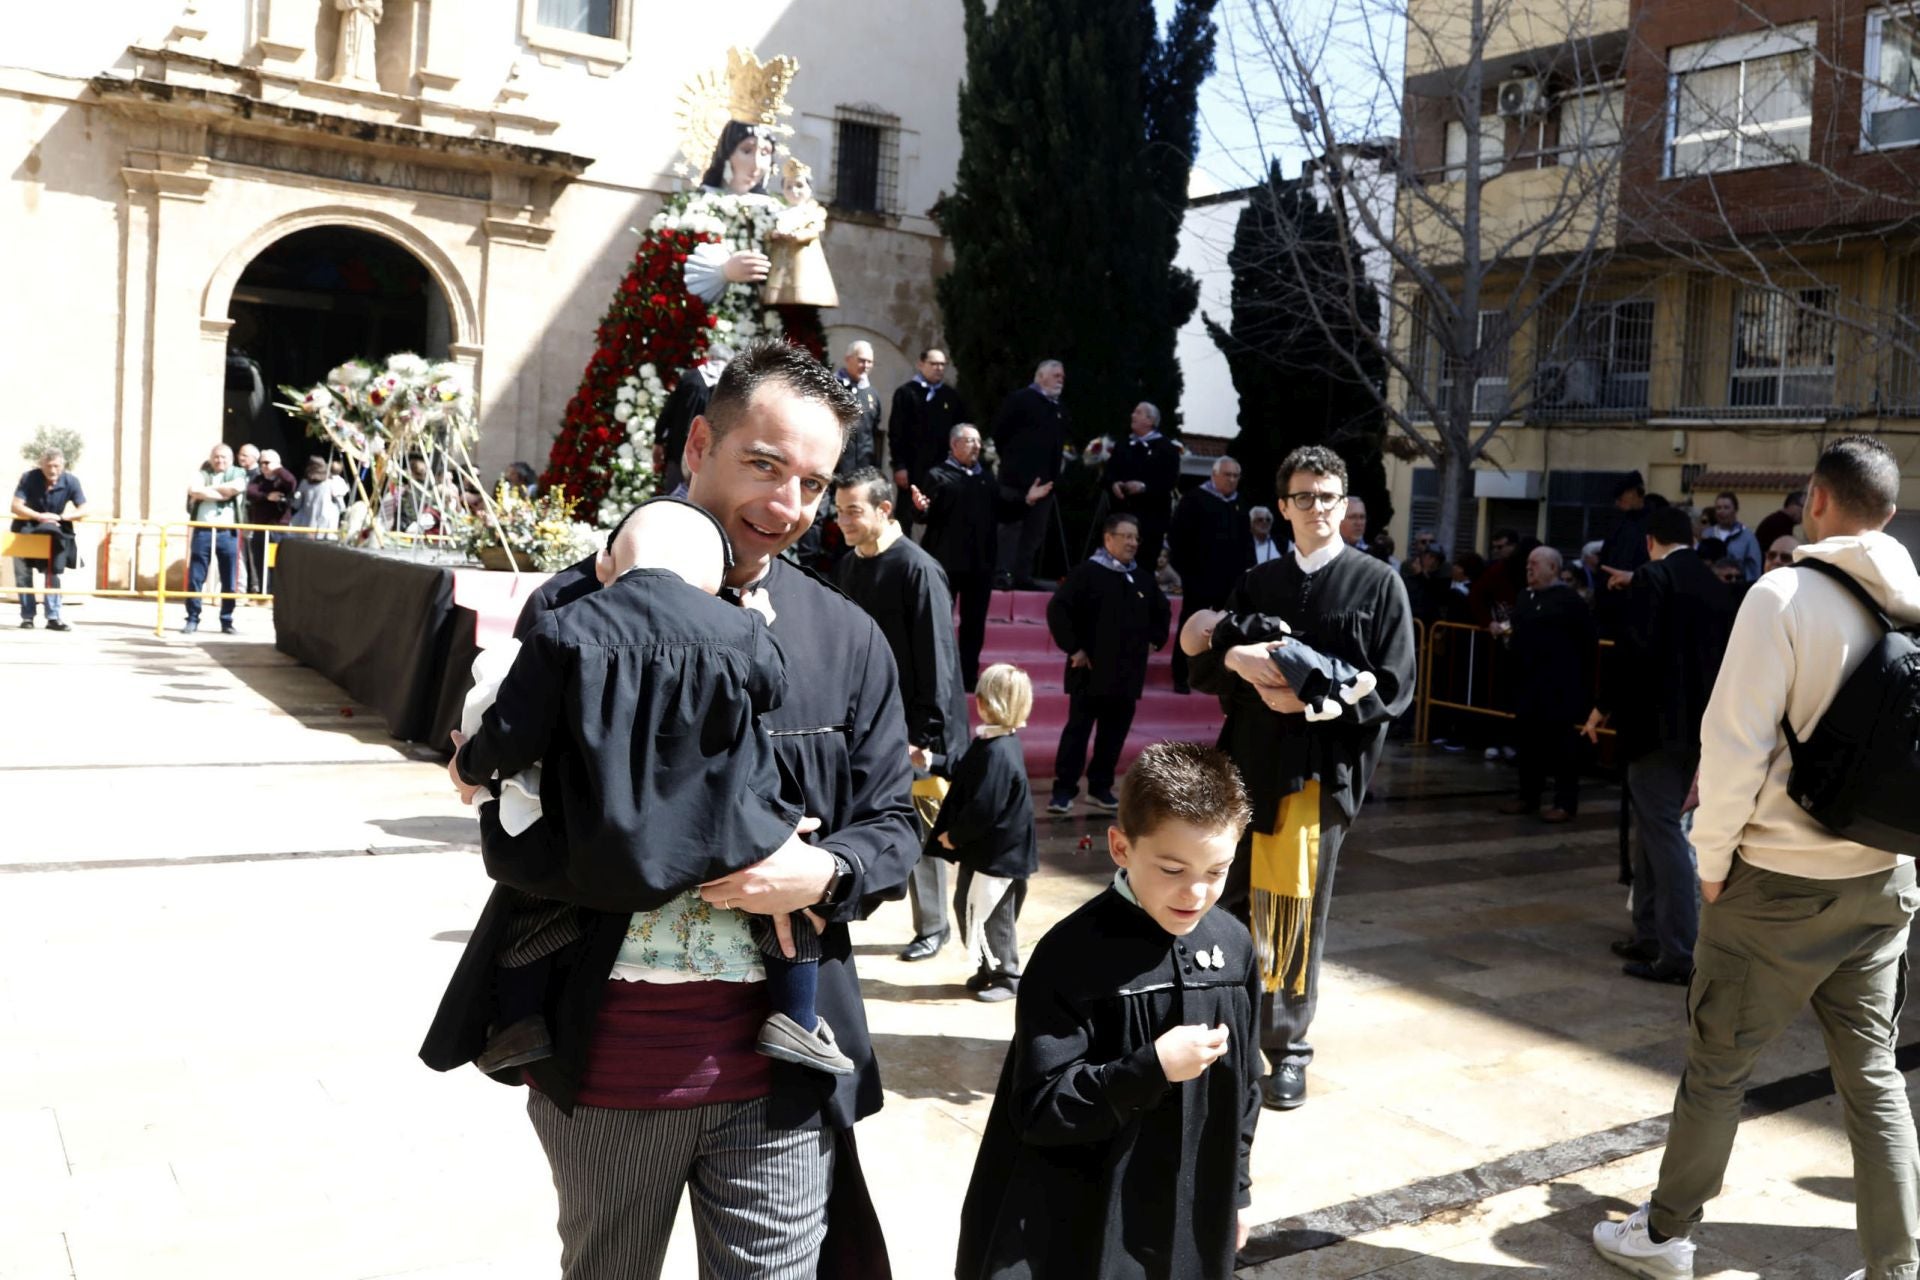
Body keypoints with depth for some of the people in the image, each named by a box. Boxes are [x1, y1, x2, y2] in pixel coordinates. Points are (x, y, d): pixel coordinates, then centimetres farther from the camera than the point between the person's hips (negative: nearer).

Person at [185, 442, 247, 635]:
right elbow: (194, 491, -11)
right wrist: (223, 495, -11)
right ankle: (192, 619, 7)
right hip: (203, 531, 0)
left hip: (227, 533, 0)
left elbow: (236, 487, -13)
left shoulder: (238, 473, 11)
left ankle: (227, 621, 11)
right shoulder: (202, 474, 11)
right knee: (195, 577, 0)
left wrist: (208, 489, -5)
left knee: (229, 581, 2)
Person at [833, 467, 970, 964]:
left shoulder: (919, 570, -14)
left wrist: (926, 735, -18)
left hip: (908, 727, -6)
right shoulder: (848, 568, 8)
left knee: (919, 830, 6)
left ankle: (932, 927, 22)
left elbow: (938, 658, -16)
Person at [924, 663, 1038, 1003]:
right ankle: (988, 969, 33)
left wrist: (954, 836, -13)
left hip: (998, 854, -10)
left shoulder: (997, 752, -28)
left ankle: (1006, 977, 21)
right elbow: (965, 776, 19)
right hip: (981, 849, 10)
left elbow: (983, 809, -26)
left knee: (992, 917, 5)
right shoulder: (990, 741, 4)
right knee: (966, 907, 19)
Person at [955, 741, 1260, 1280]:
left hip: (1194, 1218, 5)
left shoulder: (1233, 946, -3)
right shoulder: (1072, 955, -20)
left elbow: (1243, 1083, 9)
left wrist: (1236, 1189, 14)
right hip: (1089, 1226, -5)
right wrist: (1151, 1069, -28)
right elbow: (1038, 1109, -20)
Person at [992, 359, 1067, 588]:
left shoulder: (1060, 411, 18)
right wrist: (1011, 460, -3)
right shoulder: (1020, 399, -3)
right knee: (1011, 525, -6)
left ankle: (1022, 574, 14)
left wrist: (1054, 473, 8)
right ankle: (1004, 573, -6)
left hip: (1044, 479, 7)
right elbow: (1000, 432, -5)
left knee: (1036, 532, 8)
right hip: (1018, 476, -7)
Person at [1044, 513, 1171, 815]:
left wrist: (1154, 639, 16)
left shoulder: (1144, 578, 11)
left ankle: (1101, 788, 20)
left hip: (1128, 673, 6)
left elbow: (1163, 612, 29)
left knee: (1114, 734, 9)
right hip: (1092, 672, -5)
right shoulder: (1087, 572, -8)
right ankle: (1064, 790, 1)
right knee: (1077, 731, -3)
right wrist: (1073, 648, -14)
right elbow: (1057, 609, -14)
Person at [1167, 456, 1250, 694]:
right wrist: (1184, 567, -11)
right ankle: (1181, 678, 5)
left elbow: (1246, 540, 19)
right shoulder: (1195, 500, -4)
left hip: (1231, 579, 5)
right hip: (1199, 577, -5)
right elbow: (1176, 535, -8)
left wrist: (1247, 567, 7)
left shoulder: (1240, 504, 11)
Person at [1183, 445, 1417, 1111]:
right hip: (1248, 763, 3)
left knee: (1297, 914, 2)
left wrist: (1313, 701, -15)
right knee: (1231, 905, 6)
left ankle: (1287, 1048, 16)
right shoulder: (1257, 584, 13)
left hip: (1323, 772, -3)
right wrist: (1232, 657, -13)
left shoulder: (1378, 584, 2)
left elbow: (1394, 689, -3)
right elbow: (1203, 673, 9)